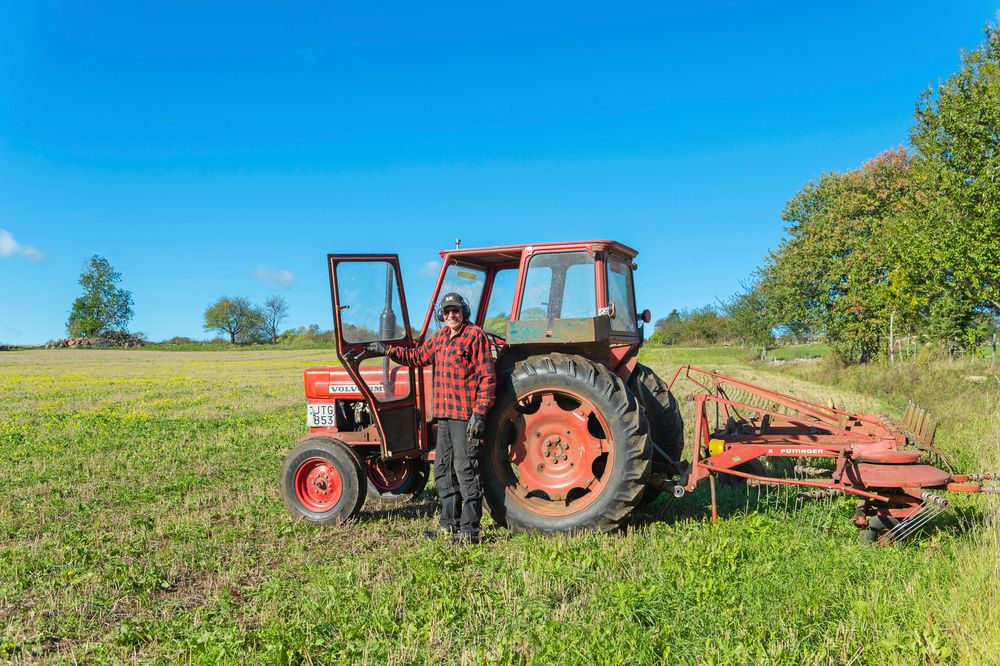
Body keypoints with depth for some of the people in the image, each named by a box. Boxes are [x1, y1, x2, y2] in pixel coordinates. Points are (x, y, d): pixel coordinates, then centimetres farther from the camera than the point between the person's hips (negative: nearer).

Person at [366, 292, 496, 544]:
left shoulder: (475, 335, -9)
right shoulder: (441, 337, 15)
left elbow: (487, 377, -12)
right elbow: (419, 356, 27)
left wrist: (479, 412, -18)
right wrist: (389, 351, 16)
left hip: (465, 415, -9)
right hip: (444, 413, 9)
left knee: (465, 470, -5)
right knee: (444, 469, 14)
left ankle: (470, 530, 3)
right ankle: (449, 524, 26)